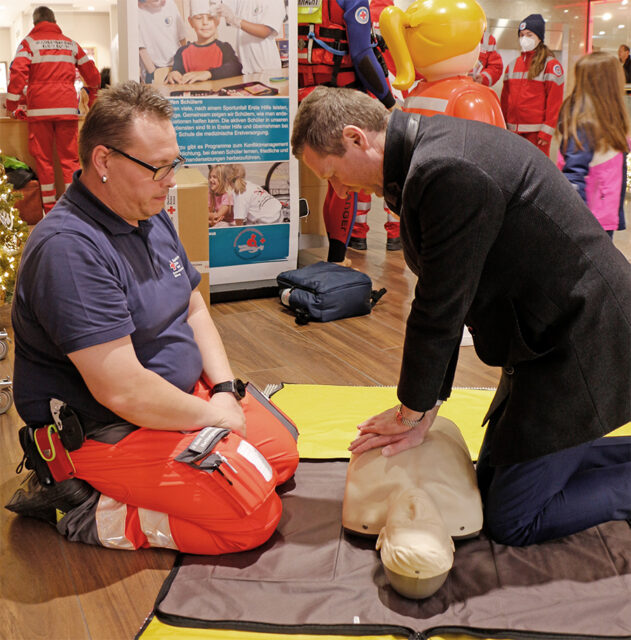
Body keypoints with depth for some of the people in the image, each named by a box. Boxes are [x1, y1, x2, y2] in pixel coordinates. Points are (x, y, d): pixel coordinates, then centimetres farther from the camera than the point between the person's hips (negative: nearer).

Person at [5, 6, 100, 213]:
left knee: (43, 159, 2)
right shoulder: (70, 44, 15)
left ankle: (50, 211, 2)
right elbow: (92, 74, 20)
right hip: (67, 108, 2)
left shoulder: (29, 42, 5)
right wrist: (92, 99, 35)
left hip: (39, 109, -2)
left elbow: (18, 72, -8)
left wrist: (11, 106, -3)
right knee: (69, 157, 4)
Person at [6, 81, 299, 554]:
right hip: (106, 430, -10)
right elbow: (123, 391, -30)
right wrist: (214, 416, -16)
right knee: (253, 513, -17)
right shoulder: (70, 248, -27)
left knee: (282, 452, 10)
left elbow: (194, 309, 13)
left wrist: (225, 388, -2)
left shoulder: (152, 217, 5)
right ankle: (89, 516, -3)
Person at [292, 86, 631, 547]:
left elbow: (441, 307, -21)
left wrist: (412, 412, -6)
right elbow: (442, 299, 7)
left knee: (511, 521, -1)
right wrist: (425, 410, 6)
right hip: (552, 336, 10)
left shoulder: (448, 173, -27)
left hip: (578, 344, -10)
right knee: (492, 480, 19)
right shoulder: (426, 154, 6)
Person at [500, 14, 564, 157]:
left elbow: (555, 101, -8)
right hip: (513, 130, 6)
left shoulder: (551, 65, -3)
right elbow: (505, 98, 14)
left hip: (536, 131, -6)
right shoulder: (512, 65, 14)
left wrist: (547, 131, -14)